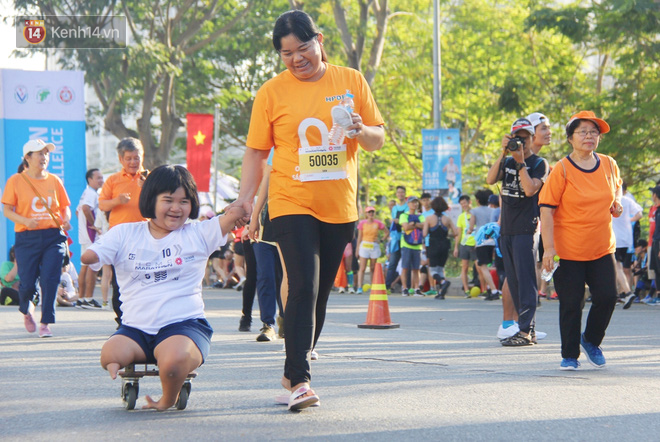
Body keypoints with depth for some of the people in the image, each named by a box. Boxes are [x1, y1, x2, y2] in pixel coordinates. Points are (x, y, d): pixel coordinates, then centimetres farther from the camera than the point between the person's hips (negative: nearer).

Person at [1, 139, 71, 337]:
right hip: (27, 238, -2)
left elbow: (65, 207, 17)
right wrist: (25, 221, -17)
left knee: (50, 280, -9)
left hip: (53, 237, 2)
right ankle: (26, 310, 32)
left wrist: (66, 220, -4)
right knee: (27, 283, -2)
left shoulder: (54, 180, 10)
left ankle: (45, 324, -1)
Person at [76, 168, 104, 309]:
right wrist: (94, 225, -22)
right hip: (91, 234, -10)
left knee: (85, 266, 12)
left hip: (84, 234, 10)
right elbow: (86, 208, -30)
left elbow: (78, 211, 31)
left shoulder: (86, 193, 20)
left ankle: (81, 298, 15)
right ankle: (88, 299, -10)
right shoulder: (92, 193, -12)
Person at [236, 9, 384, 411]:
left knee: (320, 292, 9)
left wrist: (361, 130, -14)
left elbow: (378, 139, 8)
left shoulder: (351, 81, 4)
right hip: (292, 204, -3)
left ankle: (295, 370, 23)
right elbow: (256, 152, 3)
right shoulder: (271, 92, 0)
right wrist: (246, 197, -8)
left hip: (339, 207, 3)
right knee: (305, 287, -16)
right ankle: (299, 380, -17)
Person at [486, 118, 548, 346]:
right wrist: (503, 153, -9)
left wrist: (520, 162, -17)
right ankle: (527, 329, 12)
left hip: (526, 229, -7)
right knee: (513, 282, 8)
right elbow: (490, 179, -2)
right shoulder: (507, 162, 15)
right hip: (506, 229, 7)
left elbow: (530, 189, -16)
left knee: (525, 280, -10)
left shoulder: (539, 164, -2)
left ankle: (525, 331, -12)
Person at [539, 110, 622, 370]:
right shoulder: (562, 169, -9)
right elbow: (546, 210, -11)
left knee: (607, 296, -6)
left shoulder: (609, 165, 5)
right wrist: (549, 248, -18)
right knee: (571, 304, 1)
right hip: (569, 251, -4)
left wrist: (616, 202, 5)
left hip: (602, 249, 4)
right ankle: (569, 355, 15)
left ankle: (591, 341, 19)